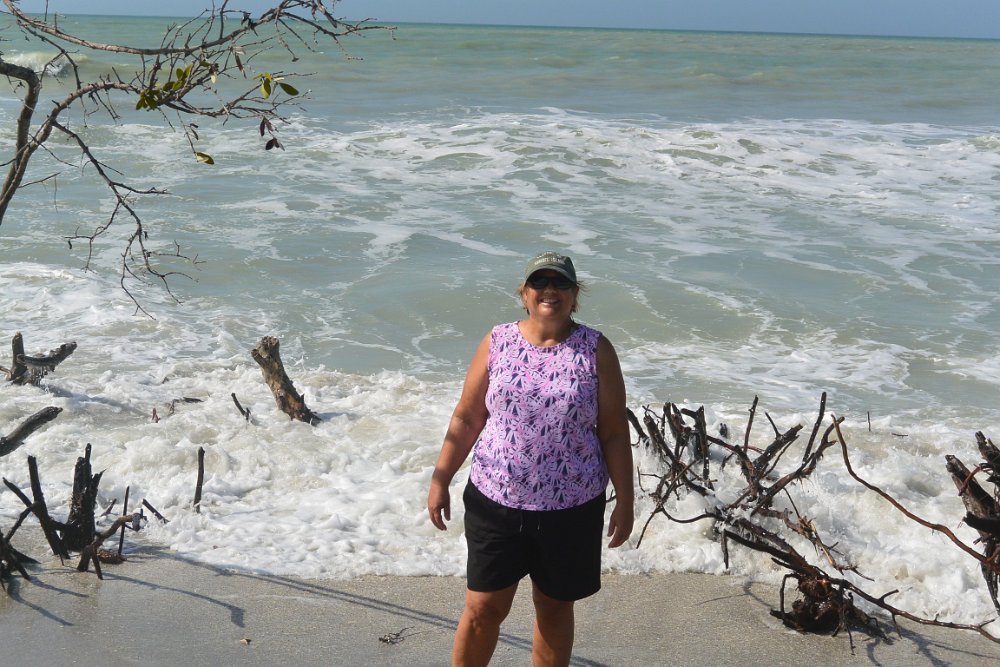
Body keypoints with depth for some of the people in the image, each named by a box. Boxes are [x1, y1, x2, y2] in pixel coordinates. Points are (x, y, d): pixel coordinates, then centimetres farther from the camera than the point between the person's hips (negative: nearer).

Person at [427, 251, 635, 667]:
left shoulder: (596, 351, -4)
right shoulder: (497, 343, -1)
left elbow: (614, 433, -2)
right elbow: (466, 419, 4)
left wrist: (625, 501, -3)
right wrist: (440, 481, 2)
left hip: (570, 509, 0)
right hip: (495, 502, 1)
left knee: (555, 610, 14)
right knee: (483, 609, 7)